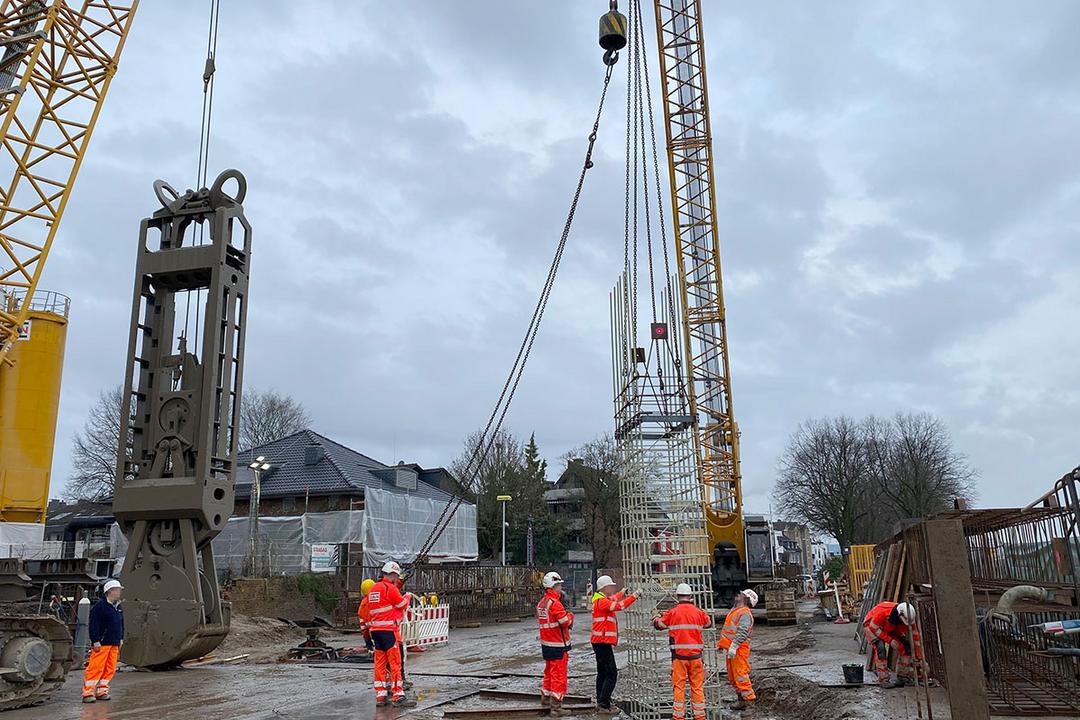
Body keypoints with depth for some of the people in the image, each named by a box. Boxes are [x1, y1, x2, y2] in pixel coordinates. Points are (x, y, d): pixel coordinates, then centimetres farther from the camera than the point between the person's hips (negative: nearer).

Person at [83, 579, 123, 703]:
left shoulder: (117, 607, 17)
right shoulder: (99, 606, -10)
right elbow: (94, 624, -14)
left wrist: (121, 638, 20)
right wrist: (95, 640, -18)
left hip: (114, 644, 8)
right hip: (101, 644, -8)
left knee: (110, 669, 9)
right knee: (95, 668, -8)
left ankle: (101, 691, 17)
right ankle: (88, 692, -2)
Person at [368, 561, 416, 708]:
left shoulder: (373, 589, 14)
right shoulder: (390, 588, -12)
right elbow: (402, 604, -4)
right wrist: (408, 596, 16)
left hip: (375, 629, 8)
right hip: (388, 630, -8)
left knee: (380, 662, 10)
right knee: (395, 662, -5)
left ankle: (380, 697, 13)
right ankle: (398, 697, -6)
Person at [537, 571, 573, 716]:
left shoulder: (541, 602, 8)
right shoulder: (555, 603, -21)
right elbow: (567, 622, -22)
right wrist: (570, 616, 1)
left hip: (546, 643, 9)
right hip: (558, 644, -9)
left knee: (549, 670, 24)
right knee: (559, 675, -3)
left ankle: (545, 697, 37)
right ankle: (556, 707, -1)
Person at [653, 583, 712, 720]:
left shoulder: (673, 612, -6)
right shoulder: (698, 612, 0)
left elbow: (659, 624, 9)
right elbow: (709, 623, 21)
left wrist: (656, 617, 32)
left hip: (679, 654, -2)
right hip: (695, 654, 2)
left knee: (679, 685, 6)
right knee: (697, 686, 10)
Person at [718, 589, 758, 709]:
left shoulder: (745, 613, -14)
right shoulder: (735, 610, 19)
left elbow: (742, 632, -24)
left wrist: (733, 646, -28)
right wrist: (722, 643, 26)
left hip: (738, 649, -11)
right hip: (731, 649, 11)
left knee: (740, 674, -10)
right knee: (732, 676, 14)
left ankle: (748, 697, -4)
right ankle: (741, 699, 21)